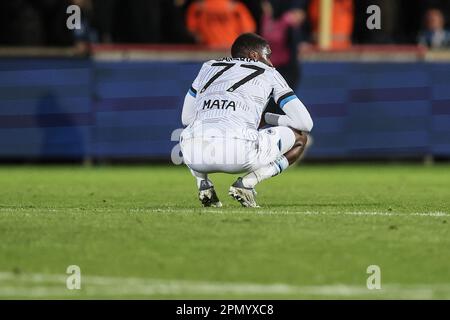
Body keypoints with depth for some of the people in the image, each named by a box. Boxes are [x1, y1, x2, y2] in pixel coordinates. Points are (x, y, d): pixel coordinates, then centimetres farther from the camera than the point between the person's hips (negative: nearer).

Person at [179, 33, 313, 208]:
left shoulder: (208, 68, 30)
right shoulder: (268, 74, 20)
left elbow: (186, 118, 38)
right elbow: (305, 123, 17)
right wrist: (269, 118, 33)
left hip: (194, 155, 4)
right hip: (239, 153, -4)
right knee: (299, 137, 21)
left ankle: (203, 183, 14)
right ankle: (248, 182, 1)